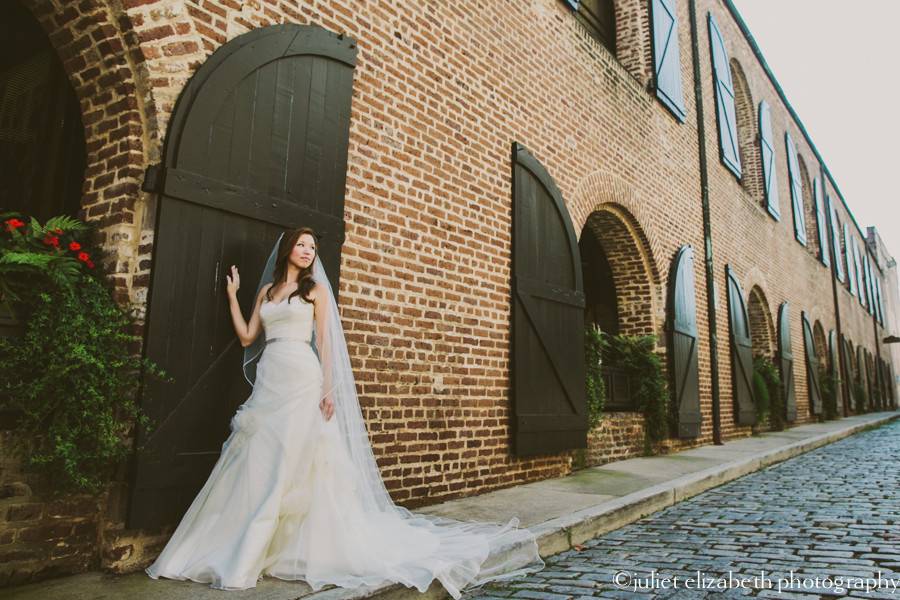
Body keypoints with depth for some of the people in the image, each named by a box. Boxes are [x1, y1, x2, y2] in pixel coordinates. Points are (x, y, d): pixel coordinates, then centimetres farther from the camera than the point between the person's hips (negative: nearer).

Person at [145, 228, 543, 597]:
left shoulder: (316, 288, 5)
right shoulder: (266, 289, 17)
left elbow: (324, 342, -1)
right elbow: (247, 337, 13)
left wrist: (328, 389, -10)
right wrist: (232, 294, 14)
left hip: (301, 380, -4)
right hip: (268, 380, 4)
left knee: (297, 464, -5)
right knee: (257, 465, 3)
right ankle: (239, 549, 15)